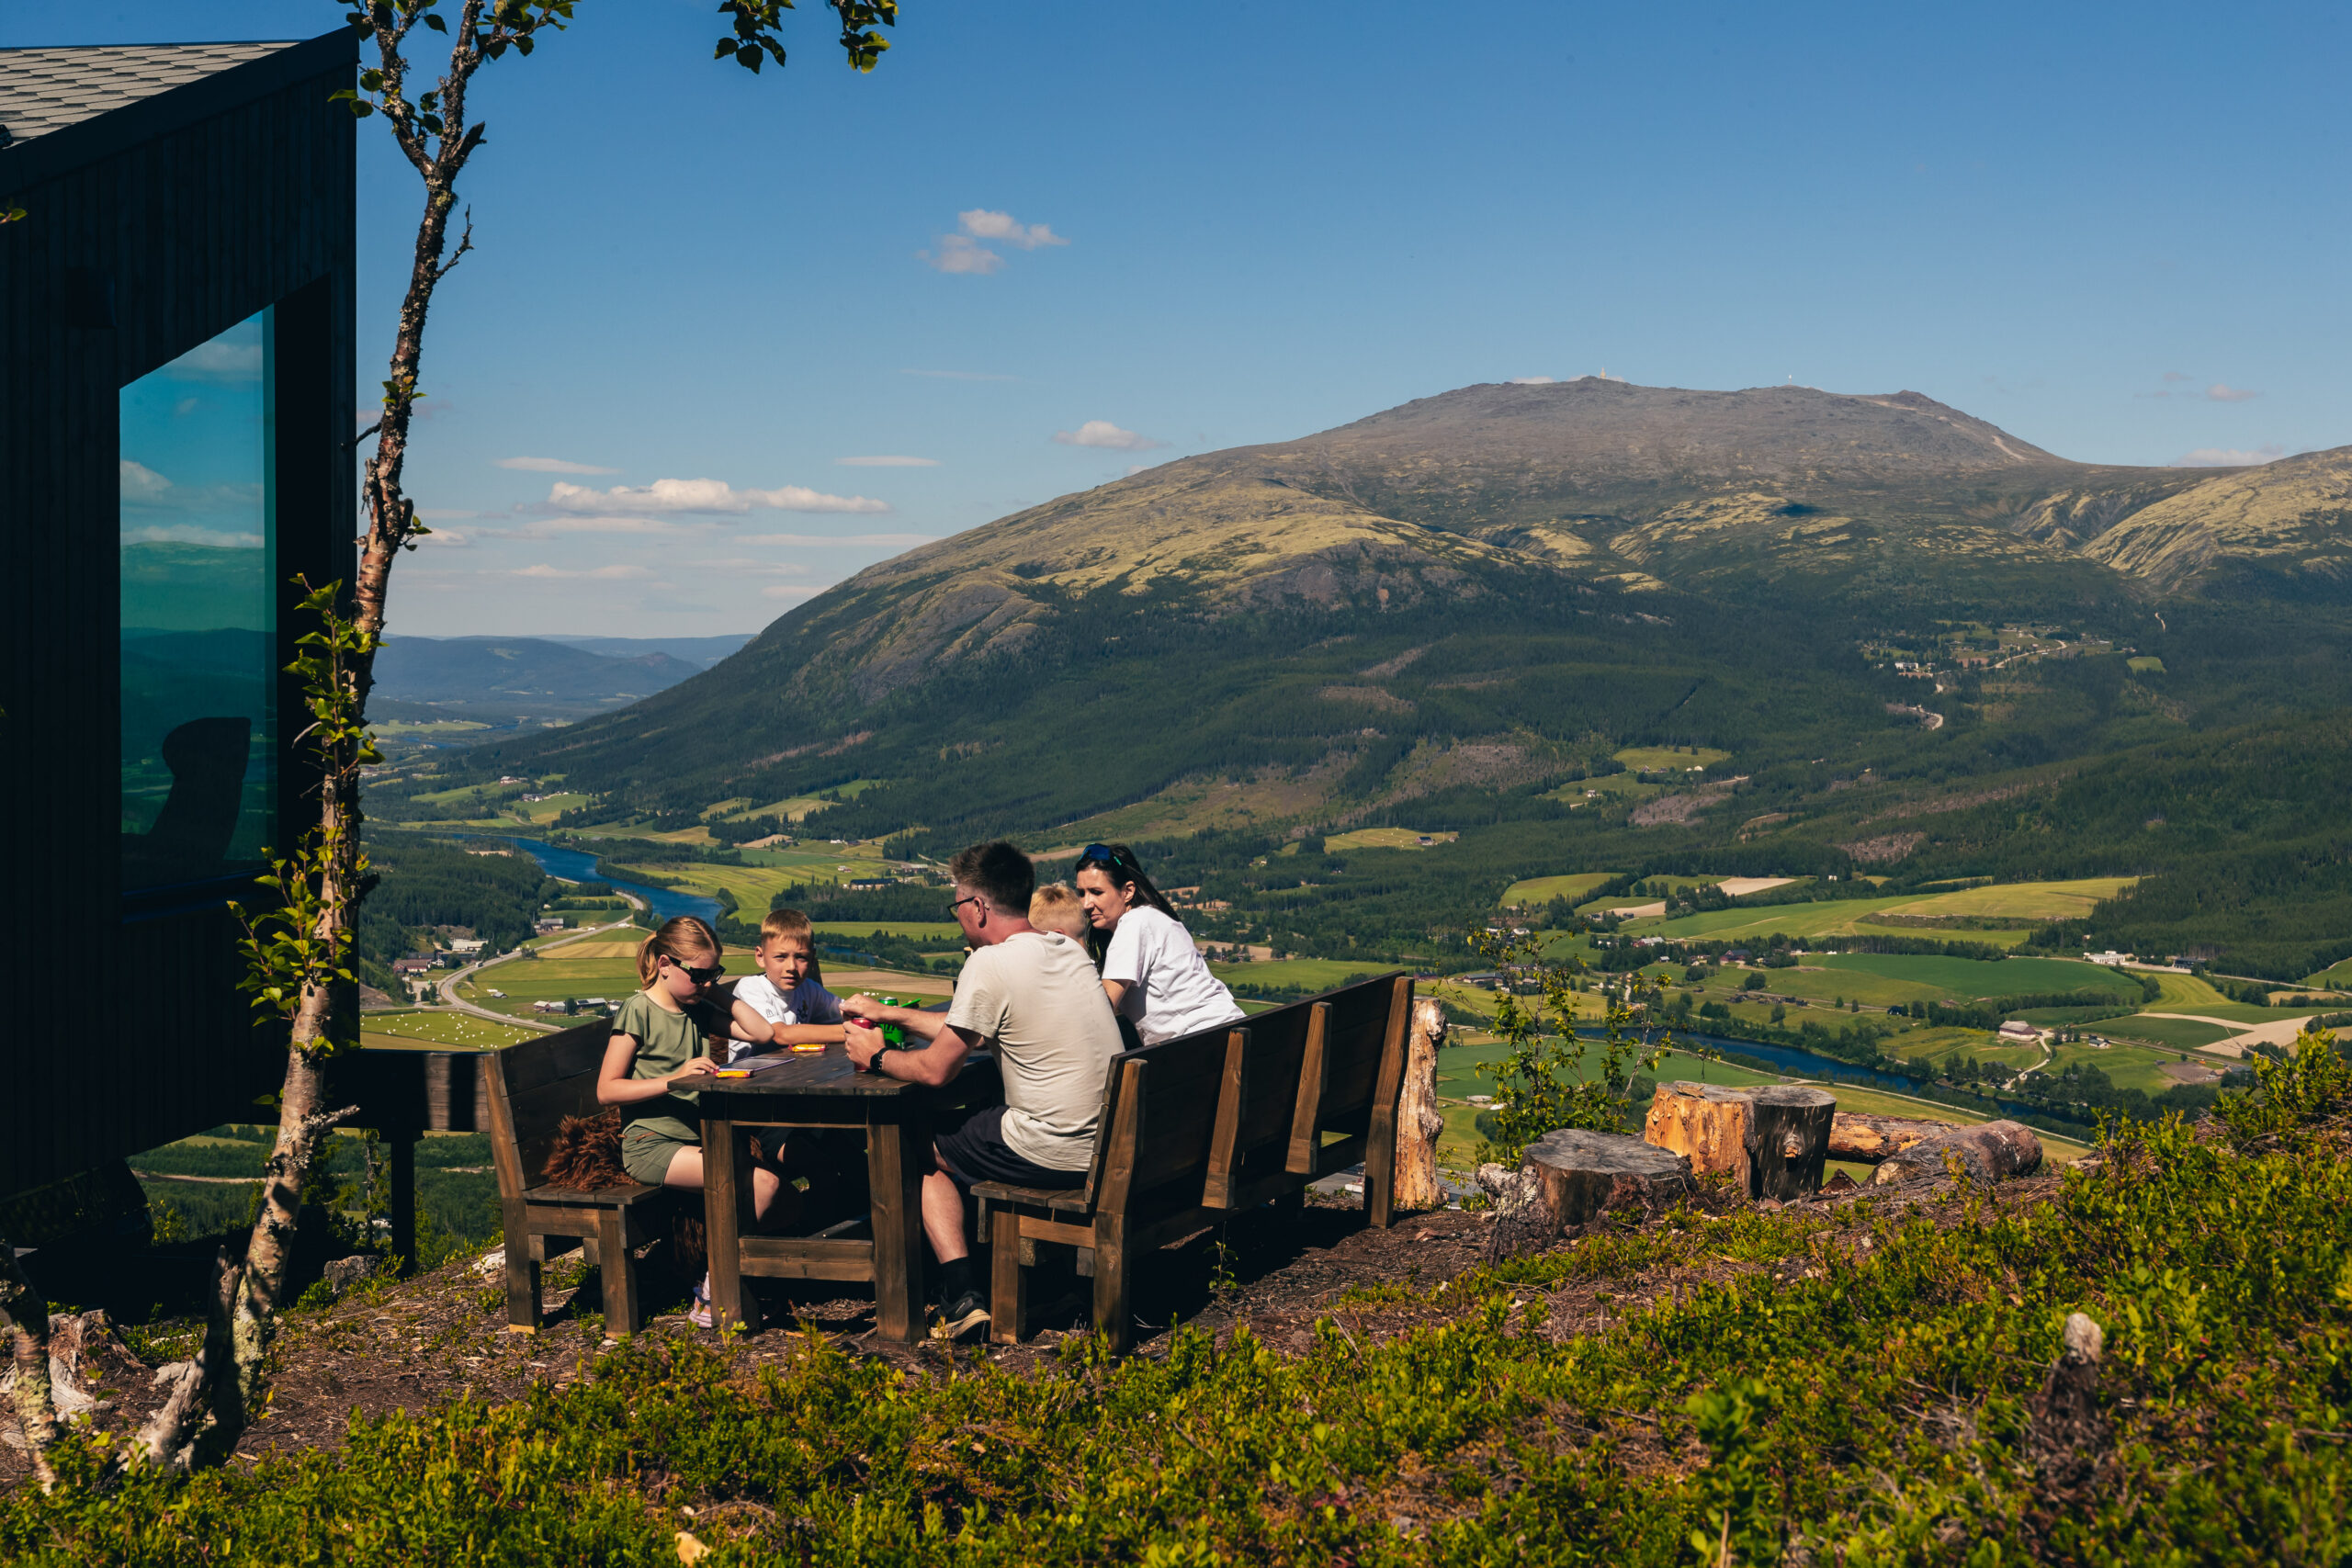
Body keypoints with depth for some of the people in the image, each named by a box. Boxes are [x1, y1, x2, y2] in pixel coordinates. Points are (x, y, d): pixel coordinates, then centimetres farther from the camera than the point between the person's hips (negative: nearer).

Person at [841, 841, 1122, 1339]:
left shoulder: (990, 964, -15)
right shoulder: (1067, 949, 10)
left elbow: (936, 1069, -9)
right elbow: (972, 1031, 21)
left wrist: (876, 1058, 10)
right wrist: (889, 1014, 28)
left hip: (1057, 1156, -8)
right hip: (1112, 1143, 8)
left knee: (927, 1157, 17)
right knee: (976, 1125, 32)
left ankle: (962, 1294, 6)